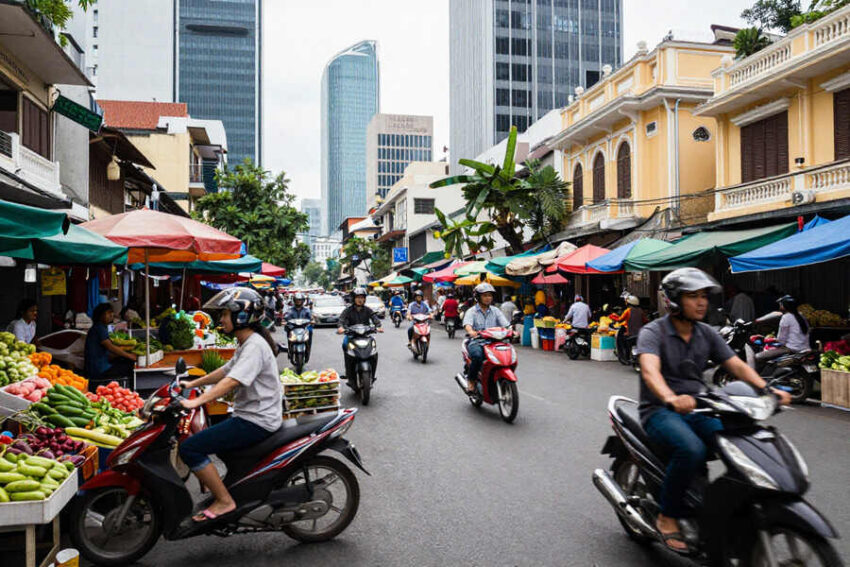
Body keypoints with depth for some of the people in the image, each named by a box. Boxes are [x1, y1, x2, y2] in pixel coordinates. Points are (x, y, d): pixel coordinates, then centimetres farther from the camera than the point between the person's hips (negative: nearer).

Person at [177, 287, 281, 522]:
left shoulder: (255, 346, -17)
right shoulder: (246, 344, 17)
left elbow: (232, 381, -28)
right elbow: (224, 371, 24)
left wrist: (196, 401, -33)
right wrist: (191, 384, 20)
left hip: (256, 421, -11)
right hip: (248, 416, 11)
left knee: (189, 448, -15)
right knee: (199, 433, 22)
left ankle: (225, 501, -8)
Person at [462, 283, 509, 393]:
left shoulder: (495, 311, 16)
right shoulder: (471, 311, 5)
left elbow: (506, 324, 3)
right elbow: (467, 324, -14)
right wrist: (471, 332, -38)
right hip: (476, 342, -3)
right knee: (477, 356, -35)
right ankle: (471, 380, -12)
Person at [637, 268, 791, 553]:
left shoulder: (707, 334, 9)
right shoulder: (652, 332, -10)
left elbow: (736, 365, 2)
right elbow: (650, 370, -29)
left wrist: (767, 389, -17)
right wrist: (671, 398, -48)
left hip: (695, 410, 5)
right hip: (660, 411, -5)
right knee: (692, 449, -33)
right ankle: (668, 516, -12)